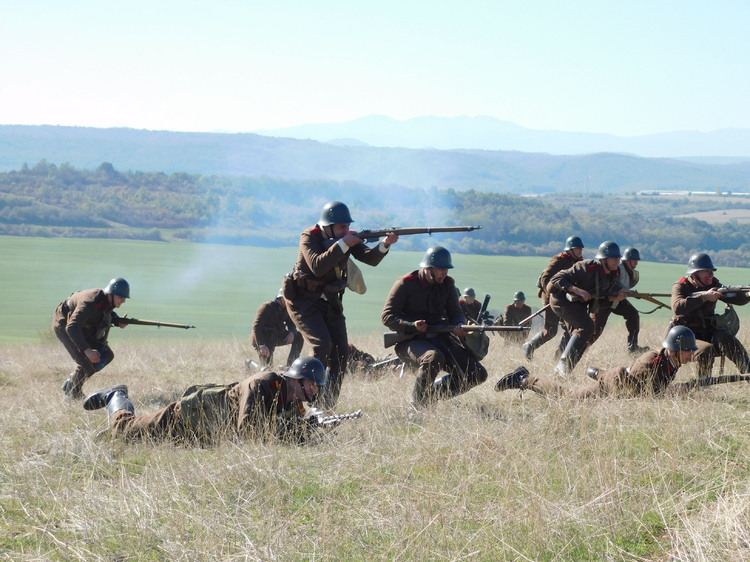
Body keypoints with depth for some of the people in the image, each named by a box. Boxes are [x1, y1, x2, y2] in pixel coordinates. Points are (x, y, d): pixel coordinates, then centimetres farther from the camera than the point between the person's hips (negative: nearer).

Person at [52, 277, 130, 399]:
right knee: (88, 362, -18)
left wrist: (118, 321, -8)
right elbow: (71, 328, -43)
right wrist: (87, 350, -49)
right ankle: (73, 393, 7)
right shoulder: (90, 303, -37)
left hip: (82, 326, 9)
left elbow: (108, 312, 15)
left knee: (106, 355, 1)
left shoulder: (108, 300, -11)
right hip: (64, 326, -8)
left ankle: (72, 382, 14)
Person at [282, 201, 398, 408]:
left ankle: (328, 404, 4)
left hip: (330, 301, 6)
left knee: (341, 351, -3)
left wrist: (384, 245, -33)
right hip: (304, 300, -6)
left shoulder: (347, 237, -1)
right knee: (323, 344, -24)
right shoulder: (309, 238, -17)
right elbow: (318, 266, -34)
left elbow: (370, 258, -13)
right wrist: (343, 245, -38)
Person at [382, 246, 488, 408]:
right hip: (411, 341, -6)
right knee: (433, 357, -41)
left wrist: (459, 326, -15)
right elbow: (387, 316, -9)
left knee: (478, 374, -8)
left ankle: (433, 393, 9)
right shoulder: (406, 284, -7)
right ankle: (418, 404, -20)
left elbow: (455, 313, 10)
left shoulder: (447, 284, 8)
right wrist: (412, 326, -26)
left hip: (440, 338, 6)